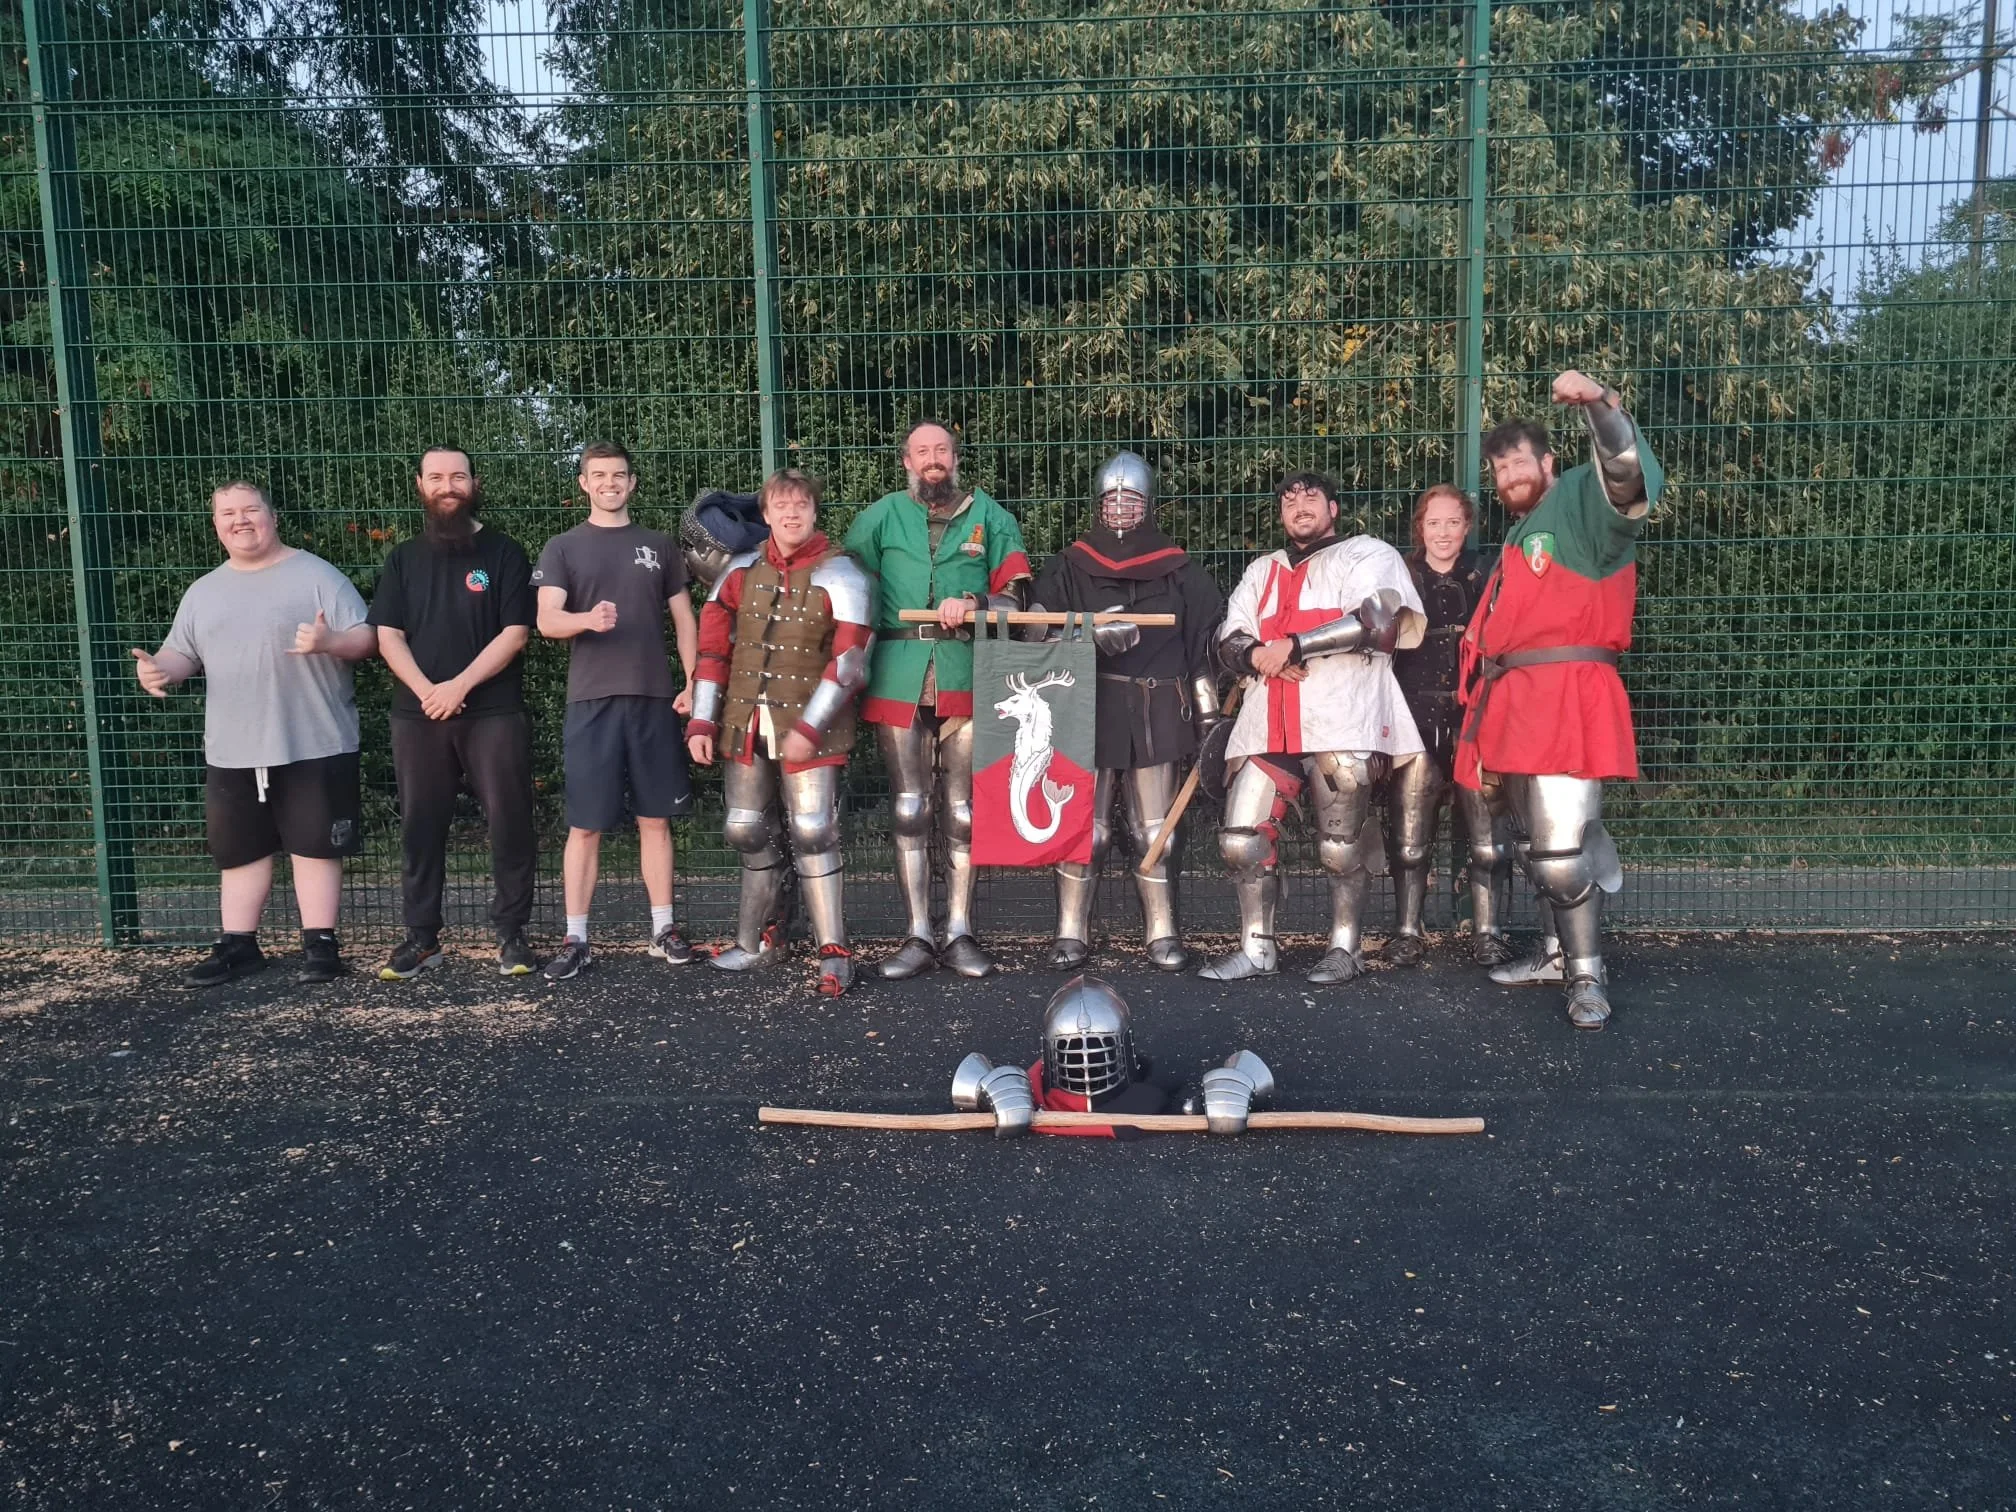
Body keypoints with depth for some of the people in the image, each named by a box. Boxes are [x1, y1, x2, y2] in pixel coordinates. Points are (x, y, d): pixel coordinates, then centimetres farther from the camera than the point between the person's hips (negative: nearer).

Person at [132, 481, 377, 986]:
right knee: (239, 849, 11)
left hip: (313, 746, -5)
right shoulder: (204, 591, 14)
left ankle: (319, 943, 8)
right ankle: (237, 944, 21)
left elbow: (366, 638, -7)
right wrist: (157, 669, -7)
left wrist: (328, 642, -28)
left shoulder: (317, 575, -2)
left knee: (314, 845, 1)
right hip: (232, 752, 5)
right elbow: (181, 653, 16)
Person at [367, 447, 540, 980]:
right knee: (420, 827, 6)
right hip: (418, 715, 3)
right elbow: (388, 636, 6)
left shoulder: (503, 553, 4)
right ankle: (421, 938, 14)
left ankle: (511, 934, 6)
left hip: (494, 713, -3)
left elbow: (515, 632, -5)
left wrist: (460, 685, -13)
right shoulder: (404, 558, 13)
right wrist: (426, 690, -11)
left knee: (509, 823, -3)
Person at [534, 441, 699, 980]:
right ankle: (576, 939, 7)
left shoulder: (659, 545, 12)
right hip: (591, 701, -2)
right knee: (585, 825, -1)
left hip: (654, 699, 2)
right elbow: (547, 621, -6)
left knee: (655, 819, 7)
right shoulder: (563, 549, 6)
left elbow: (684, 618, 13)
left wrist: (693, 683, 1)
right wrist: (587, 619, -28)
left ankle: (663, 928, 16)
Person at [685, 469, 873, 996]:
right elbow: (713, 647, 9)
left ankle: (834, 952, 0)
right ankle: (757, 939, 28)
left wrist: (810, 727, -18)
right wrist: (702, 721, 4)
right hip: (743, 721, 5)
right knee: (748, 832, 11)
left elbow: (849, 660, -12)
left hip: (809, 726, -5)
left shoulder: (840, 576, -5)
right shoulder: (741, 571, 8)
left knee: (812, 831, -9)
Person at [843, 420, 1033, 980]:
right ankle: (918, 937, 10)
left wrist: (972, 603, -15)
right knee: (908, 809, 3)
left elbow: (1015, 594, 4)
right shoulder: (880, 517, 11)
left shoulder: (989, 516, 9)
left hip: (966, 680, 0)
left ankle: (960, 934, 14)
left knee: (961, 809, 5)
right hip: (898, 679, 1)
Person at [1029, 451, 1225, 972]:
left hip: (1157, 716, 1)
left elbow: (1204, 650, 10)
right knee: (1085, 828, -1)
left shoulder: (1179, 572, 10)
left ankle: (1163, 934, 14)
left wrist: (1209, 720, 5)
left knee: (1155, 832, 4)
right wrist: (1091, 632, -21)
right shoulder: (1068, 568, 8)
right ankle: (1071, 934, 10)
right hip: (1089, 713, -1)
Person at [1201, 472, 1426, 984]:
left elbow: (1376, 623, -11)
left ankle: (1345, 949, 14)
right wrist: (1258, 655, -7)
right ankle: (1256, 949, 13)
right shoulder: (1262, 571, 24)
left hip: (1343, 726, -5)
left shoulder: (1368, 555, 7)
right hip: (1268, 726, 5)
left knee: (1341, 846, -2)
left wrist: (1293, 644, -12)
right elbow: (1229, 641, 17)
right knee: (1242, 839, 1)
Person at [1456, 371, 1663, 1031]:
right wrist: (1483, 717, 25)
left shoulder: (1580, 501, 0)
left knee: (1563, 848, -13)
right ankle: (1557, 953, 28)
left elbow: (1631, 476, -23)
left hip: (1567, 698, -9)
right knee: (1538, 846, 16)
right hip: (1516, 704, 9)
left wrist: (1600, 403, -39)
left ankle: (1587, 976, -3)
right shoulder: (1517, 537, 26)